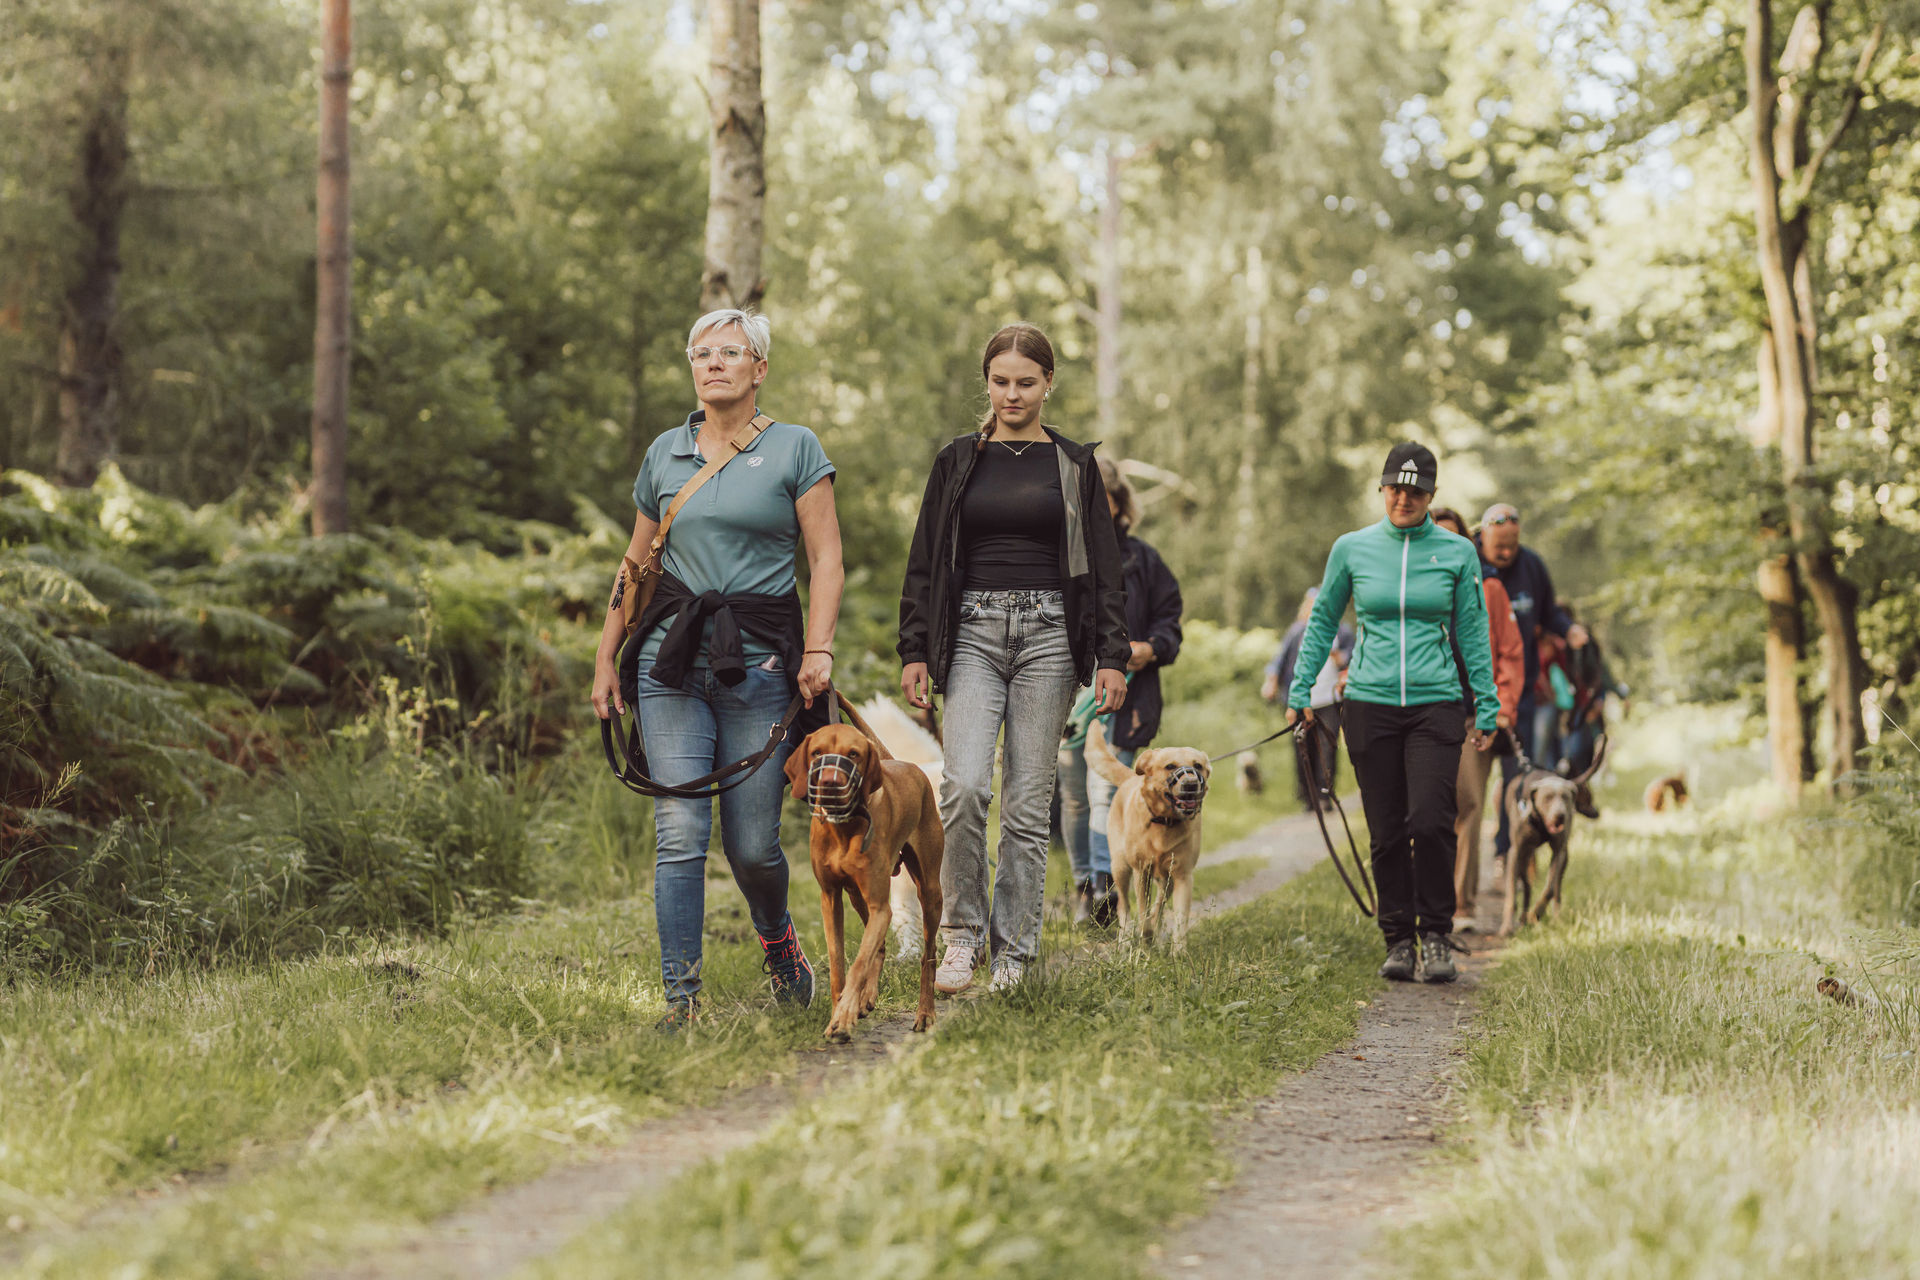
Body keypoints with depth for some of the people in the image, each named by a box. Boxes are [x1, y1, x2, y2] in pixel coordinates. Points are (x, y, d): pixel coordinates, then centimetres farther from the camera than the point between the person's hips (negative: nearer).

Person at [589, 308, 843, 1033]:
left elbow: (826, 560, -1)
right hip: (672, 658, 2)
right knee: (679, 832, -8)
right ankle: (681, 995, -3)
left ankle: (776, 935, 32)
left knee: (752, 842, 0)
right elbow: (637, 565, 20)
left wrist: (818, 648, -14)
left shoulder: (795, 449, 4)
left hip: (759, 660, -2)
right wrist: (605, 660, 16)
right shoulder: (664, 454, 13)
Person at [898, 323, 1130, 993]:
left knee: (1028, 802, 0)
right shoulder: (959, 461, 10)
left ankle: (1013, 951, 9)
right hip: (973, 633, 0)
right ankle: (962, 934, -3)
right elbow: (924, 562, 10)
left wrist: (1113, 656, -3)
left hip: (1049, 635, 0)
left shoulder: (1074, 465, 8)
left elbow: (1104, 566, 6)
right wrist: (914, 652, 2)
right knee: (964, 785, -18)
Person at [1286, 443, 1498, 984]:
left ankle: (1436, 935, 1)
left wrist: (1487, 708, 8)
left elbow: (1472, 634, 9)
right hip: (1370, 705, 1)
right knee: (1387, 832, 2)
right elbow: (1322, 621, 15)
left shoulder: (1458, 553, 4)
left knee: (1429, 822, -15)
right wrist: (1300, 691, 13)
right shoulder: (1351, 549, 5)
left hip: (1435, 705, -1)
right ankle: (1398, 941, 14)